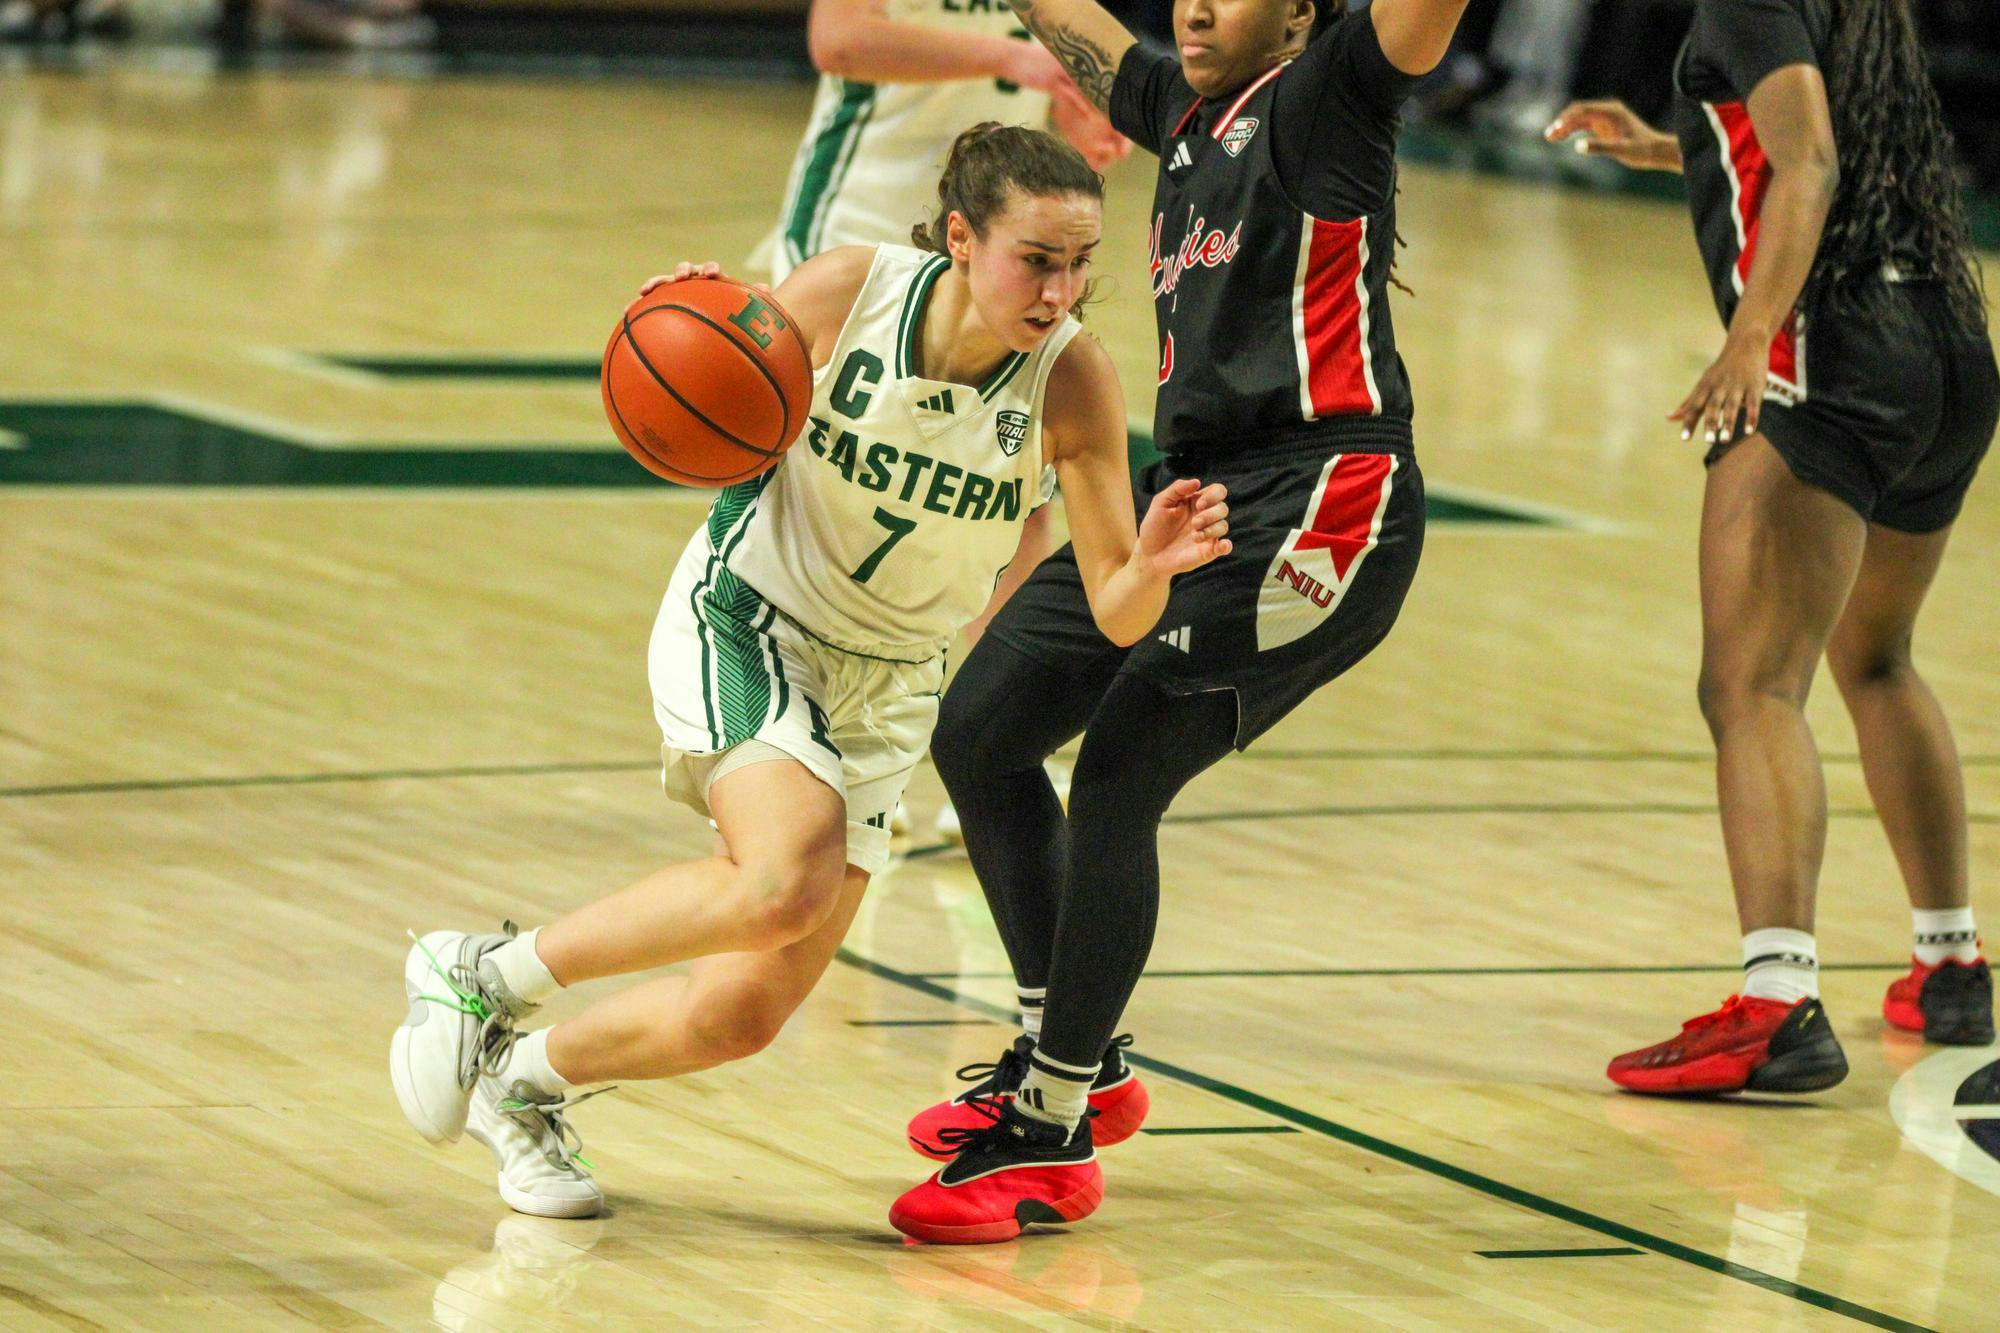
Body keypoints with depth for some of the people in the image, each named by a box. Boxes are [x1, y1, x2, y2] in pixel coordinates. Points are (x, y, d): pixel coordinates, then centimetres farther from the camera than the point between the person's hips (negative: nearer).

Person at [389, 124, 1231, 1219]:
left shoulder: (1071, 383, -18)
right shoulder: (847, 290, -20)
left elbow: (1116, 617, -15)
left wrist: (1152, 566, -38)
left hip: (884, 687, 3)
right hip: (743, 618, -3)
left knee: (743, 1014, -2)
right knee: (788, 876, -32)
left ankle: (527, 1084, 28)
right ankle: (477, 974, -13)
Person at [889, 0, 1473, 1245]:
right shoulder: (1184, 112, 18)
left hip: (1315, 508, -9)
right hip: (1189, 491, 9)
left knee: (1118, 772, -18)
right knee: (979, 735, 11)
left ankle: (1052, 1139, -12)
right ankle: (1072, 1058, 25)